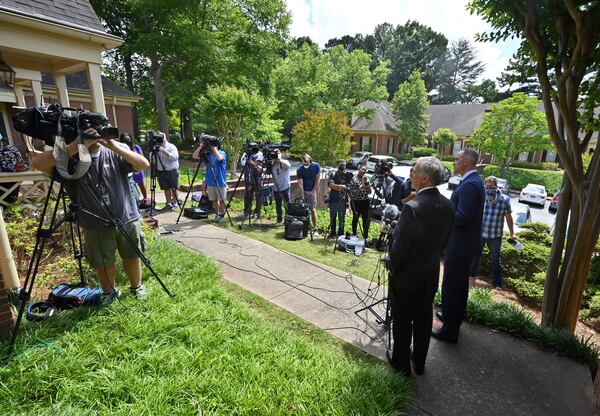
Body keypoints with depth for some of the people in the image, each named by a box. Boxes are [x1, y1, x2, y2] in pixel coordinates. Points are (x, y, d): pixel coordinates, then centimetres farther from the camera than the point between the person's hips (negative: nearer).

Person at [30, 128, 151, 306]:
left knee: (132, 256, 16)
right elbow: (37, 163, -21)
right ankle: (110, 292, 40)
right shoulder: (70, 158, -6)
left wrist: (116, 147, -26)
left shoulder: (115, 152, -5)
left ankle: (136, 287, 39)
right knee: (103, 264, 13)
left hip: (126, 217, 0)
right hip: (95, 225, 0)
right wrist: (74, 147, -26)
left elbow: (144, 164, -17)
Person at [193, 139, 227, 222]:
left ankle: (222, 215, 16)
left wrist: (214, 148, -20)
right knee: (214, 200, 11)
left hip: (220, 182, -4)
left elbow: (219, 158, -29)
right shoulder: (208, 154, 8)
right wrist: (200, 147, -9)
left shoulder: (222, 153, -5)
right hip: (210, 182, 5)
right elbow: (194, 156, 3)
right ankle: (216, 214, 25)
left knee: (221, 200, 3)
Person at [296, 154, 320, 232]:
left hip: (312, 191, 0)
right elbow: (300, 184, -17)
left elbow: (317, 179, -5)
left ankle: (315, 227, 6)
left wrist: (314, 191, -9)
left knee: (313, 210, 0)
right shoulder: (299, 170, -15)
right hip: (303, 191, 0)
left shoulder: (316, 166, -12)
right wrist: (302, 197, -22)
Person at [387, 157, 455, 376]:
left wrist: (392, 268, -5)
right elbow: (444, 241, 5)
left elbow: (400, 245, -22)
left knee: (403, 321, 13)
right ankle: (419, 363, 40)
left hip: (406, 275, -6)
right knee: (423, 319, 21)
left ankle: (401, 363, 32)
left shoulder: (412, 207, -27)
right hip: (431, 273, 7)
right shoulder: (448, 205, -4)